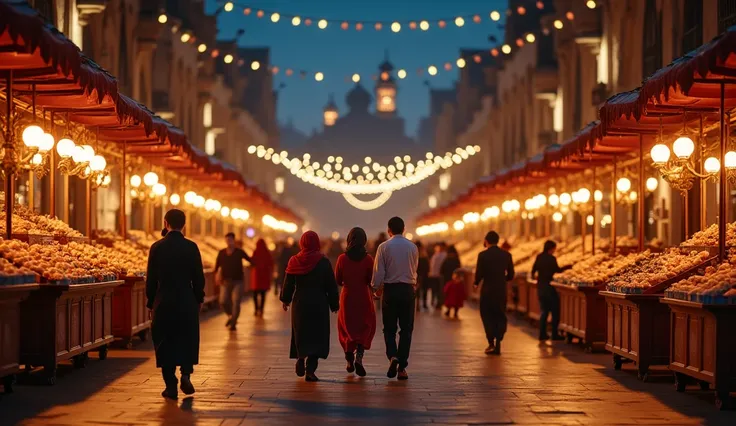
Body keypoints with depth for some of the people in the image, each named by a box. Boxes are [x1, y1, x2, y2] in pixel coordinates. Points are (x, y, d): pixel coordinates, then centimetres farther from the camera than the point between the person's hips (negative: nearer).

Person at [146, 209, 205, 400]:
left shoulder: (157, 247, -4)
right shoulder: (191, 247, -3)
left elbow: (151, 278, -2)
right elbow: (199, 277, -1)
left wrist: (150, 303, 6)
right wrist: (199, 299, 13)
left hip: (163, 303, -1)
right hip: (187, 302, 1)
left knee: (166, 343, 6)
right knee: (187, 341, 16)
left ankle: (171, 386, 5)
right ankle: (186, 374, -3)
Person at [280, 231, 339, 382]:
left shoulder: (295, 261, -2)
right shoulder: (323, 262, -7)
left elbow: (288, 284, 6)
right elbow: (331, 286, -4)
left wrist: (285, 300, 21)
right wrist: (334, 304, 6)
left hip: (300, 303, 2)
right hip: (319, 304, -2)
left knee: (301, 334, 17)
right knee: (317, 336, 1)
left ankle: (300, 357, -6)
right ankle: (310, 369, -8)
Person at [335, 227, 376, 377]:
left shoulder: (342, 258, -7)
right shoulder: (368, 259, -10)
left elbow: (337, 280, -2)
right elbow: (372, 280, -9)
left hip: (347, 296, 1)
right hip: (364, 297, -1)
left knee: (347, 326, 18)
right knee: (365, 327, 10)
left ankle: (349, 359, 17)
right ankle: (359, 357, -11)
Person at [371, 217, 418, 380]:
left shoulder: (384, 247, -4)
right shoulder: (412, 247, 2)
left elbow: (378, 272, -5)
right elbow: (414, 269, 12)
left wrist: (377, 288, 11)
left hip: (390, 290, -1)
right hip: (408, 290, 1)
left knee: (389, 328, 9)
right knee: (406, 329, 6)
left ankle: (392, 356, -16)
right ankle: (402, 367, 2)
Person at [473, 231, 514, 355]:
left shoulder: (483, 255, -10)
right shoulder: (506, 255, 1)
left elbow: (479, 274, -12)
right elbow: (510, 275, 4)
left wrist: (476, 283, 8)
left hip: (487, 291, -3)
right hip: (501, 291, 3)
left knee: (487, 317, 8)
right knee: (500, 317, 12)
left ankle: (491, 344, 1)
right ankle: (498, 344, 6)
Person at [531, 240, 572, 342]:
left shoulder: (539, 257, 5)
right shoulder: (551, 258, -14)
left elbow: (533, 270, 11)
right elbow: (557, 270, -14)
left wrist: (534, 276, 30)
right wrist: (568, 267, -4)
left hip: (540, 286, 7)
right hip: (548, 286, -7)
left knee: (544, 311, 14)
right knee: (555, 311, 3)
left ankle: (542, 334, 11)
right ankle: (554, 334, 3)